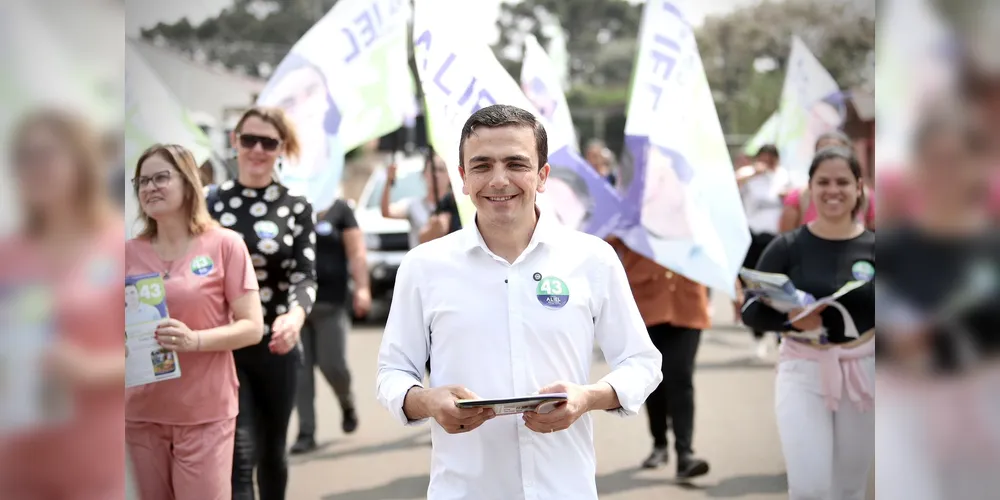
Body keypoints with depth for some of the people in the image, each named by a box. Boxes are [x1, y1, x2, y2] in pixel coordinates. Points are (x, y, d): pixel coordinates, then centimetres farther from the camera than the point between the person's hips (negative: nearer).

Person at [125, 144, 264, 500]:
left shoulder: (225, 245, -5)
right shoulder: (131, 252, 5)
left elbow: (253, 327, -7)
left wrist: (195, 340, -23)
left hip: (204, 412, -3)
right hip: (142, 411, 4)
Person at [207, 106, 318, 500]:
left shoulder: (297, 207, 0)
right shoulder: (210, 201, -1)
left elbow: (305, 274, -9)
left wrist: (296, 315, -30)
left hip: (276, 346, 2)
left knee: (273, 450, 16)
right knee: (240, 454, -11)